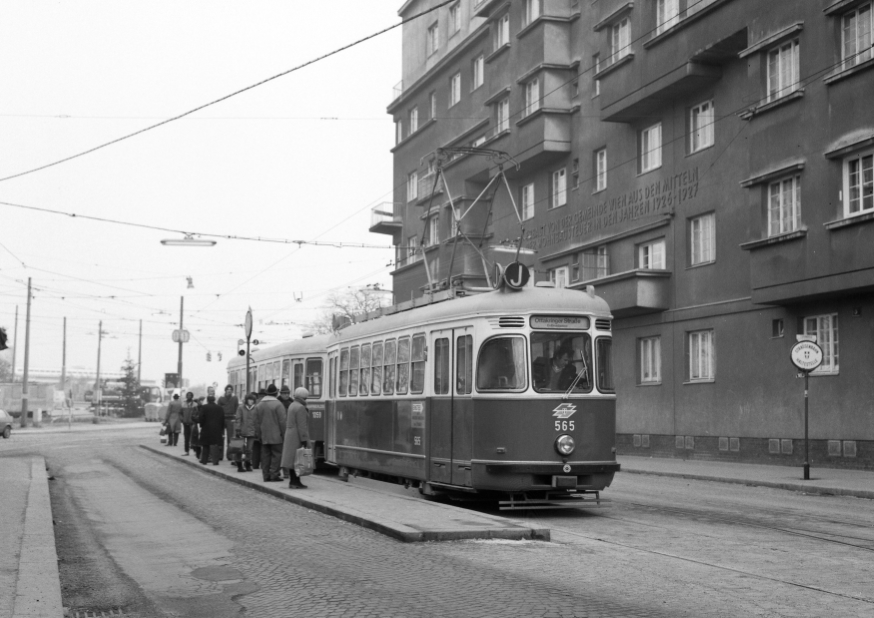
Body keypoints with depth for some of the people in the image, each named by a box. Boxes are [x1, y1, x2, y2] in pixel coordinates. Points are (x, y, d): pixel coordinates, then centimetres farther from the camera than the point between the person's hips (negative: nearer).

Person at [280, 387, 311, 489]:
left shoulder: (292, 405, 14)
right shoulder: (300, 408, -16)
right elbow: (301, 425, -20)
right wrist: (304, 439, -20)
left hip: (290, 435, 10)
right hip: (297, 437, -10)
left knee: (292, 459, 10)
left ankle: (292, 481, 12)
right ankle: (296, 482, -6)